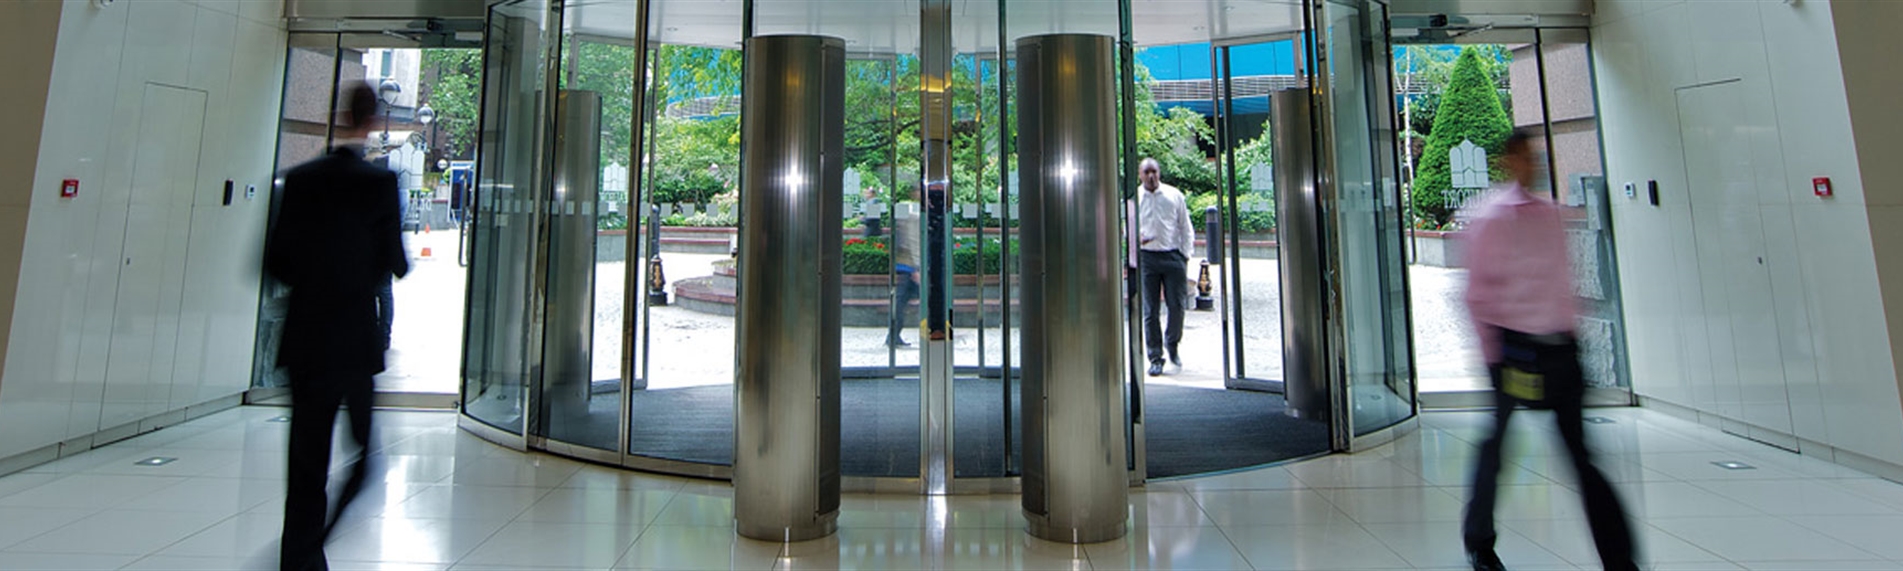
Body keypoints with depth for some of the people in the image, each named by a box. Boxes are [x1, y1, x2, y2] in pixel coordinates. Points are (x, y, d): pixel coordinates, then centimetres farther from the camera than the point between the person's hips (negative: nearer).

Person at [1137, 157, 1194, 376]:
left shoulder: (1174, 195, 6)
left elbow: (1186, 227, 11)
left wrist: (1185, 255, 3)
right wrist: (1137, 238, -12)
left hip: (1173, 256, 0)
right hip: (1146, 257, 0)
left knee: (1176, 305, -1)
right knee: (1150, 310, 0)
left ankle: (1172, 346, 25)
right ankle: (1155, 358, 9)